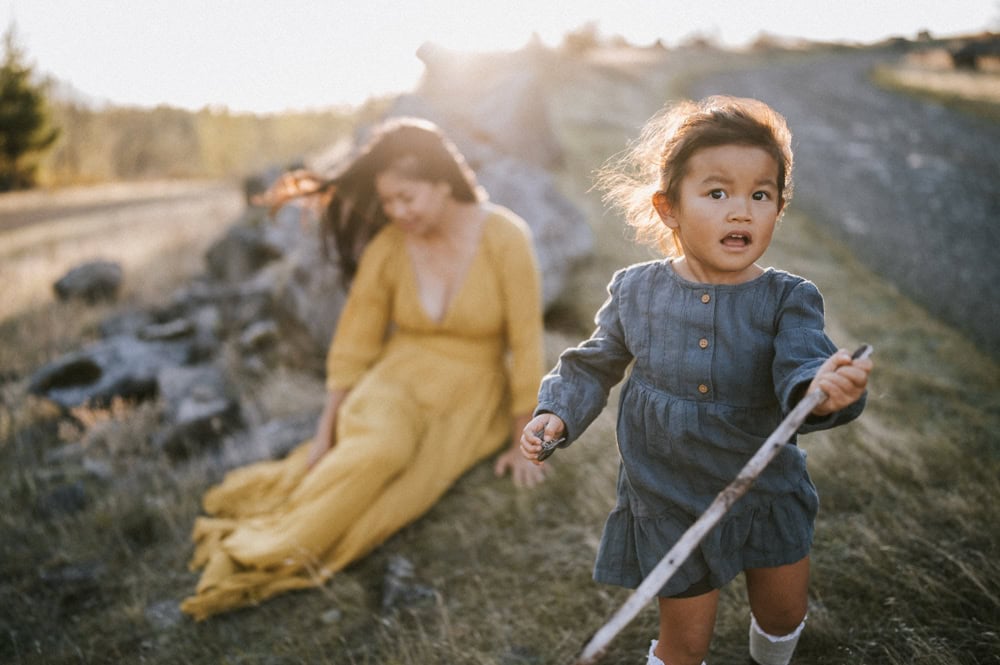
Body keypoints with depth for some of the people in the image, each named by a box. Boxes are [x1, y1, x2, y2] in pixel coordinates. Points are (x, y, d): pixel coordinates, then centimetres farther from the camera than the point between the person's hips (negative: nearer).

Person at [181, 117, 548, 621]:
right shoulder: (388, 246, -7)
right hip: (400, 377, 1)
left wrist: (522, 444, -6)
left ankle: (271, 557, -25)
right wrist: (324, 436, -3)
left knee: (403, 482, -29)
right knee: (377, 448, -35)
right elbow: (353, 344, -1)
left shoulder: (503, 238, -15)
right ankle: (262, 551, -31)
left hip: (472, 395, -1)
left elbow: (525, 341, -10)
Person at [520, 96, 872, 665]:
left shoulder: (787, 299, -14)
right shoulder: (636, 292, -10)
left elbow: (801, 366, -30)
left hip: (770, 497, 1)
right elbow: (596, 364, 5)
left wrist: (822, 389, -53)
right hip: (669, 507, -1)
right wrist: (558, 412, -9)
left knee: (784, 613, 23)